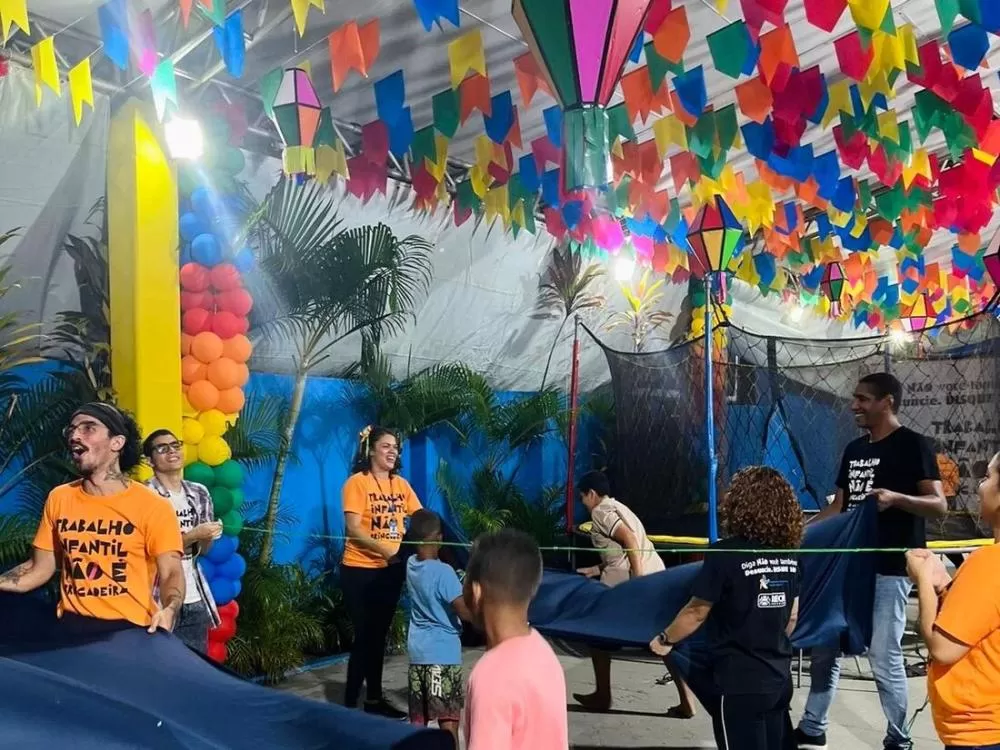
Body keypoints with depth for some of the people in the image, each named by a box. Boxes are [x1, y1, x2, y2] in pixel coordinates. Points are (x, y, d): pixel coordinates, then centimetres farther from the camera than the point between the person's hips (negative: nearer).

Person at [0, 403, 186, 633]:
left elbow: (171, 572, -10)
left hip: (132, 629, -3)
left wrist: (169, 612, -29)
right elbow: (39, 568, 11)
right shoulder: (58, 499, 5)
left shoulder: (152, 506, -9)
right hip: (73, 626, 4)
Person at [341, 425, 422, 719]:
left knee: (379, 635, 15)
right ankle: (350, 703, 10)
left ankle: (374, 699, 26)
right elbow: (354, 530, -18)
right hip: (360, 570, -6)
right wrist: (387, 551, -29)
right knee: (364, 636, -1)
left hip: (391, 570, 6)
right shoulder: (357, 482, -10)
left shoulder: (401, 484, 7)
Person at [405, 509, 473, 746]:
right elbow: (466, 613, -16)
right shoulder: (443, 572, -17)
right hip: (443, 653, -7)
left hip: (417, 650, 7)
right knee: (449, 719, -3)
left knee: (418, 718, 13)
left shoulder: (411, 565, 3)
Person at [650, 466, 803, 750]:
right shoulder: (790, 555, 0)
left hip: (740, 680, -6)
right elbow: (793, 615, 10)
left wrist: (664, 640, 5)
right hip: (779, 677, 6)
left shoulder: (726, 554, -18)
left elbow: (697, 612, -11)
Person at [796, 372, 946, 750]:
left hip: (888, 570, -8)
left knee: (884, 659, -3)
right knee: (823, 648, 12)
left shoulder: (913, 445, -8)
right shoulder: (854, 449, 14)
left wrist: (895, 498, -32)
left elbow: (939, 506, -15)